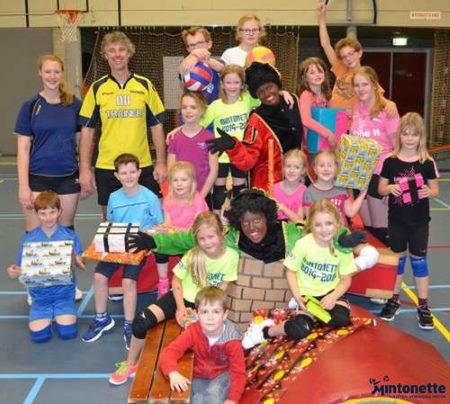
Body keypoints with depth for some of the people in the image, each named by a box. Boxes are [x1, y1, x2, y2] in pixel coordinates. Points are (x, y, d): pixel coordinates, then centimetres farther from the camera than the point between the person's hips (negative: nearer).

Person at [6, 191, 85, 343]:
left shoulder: (70, 236, -4)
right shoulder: (28, 239, -2)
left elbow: (82, 265, -1)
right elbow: (22, 269, 3)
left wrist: (76, 258, -24)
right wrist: (14, 272, -21)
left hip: (64, 291, -1)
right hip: (40, 294, 1)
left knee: (67, 332, -19)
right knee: (39, 334, -18)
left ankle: (59, 314, 15)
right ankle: (49, 314, 15)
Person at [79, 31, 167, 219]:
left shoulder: (145, 85, 4)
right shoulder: (97, 88, 3)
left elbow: (156, 126, 5)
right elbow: (87, 130, 3)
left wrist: (161, 163, -2)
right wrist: (84, 169, -3)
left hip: (143, 167, 0)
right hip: (107, 168, 0)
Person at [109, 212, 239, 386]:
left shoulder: (232, 256, -15)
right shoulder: (193, 255, -14)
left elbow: (222, 287, -5)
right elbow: (176, 280, -3)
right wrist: (180, 307, -15)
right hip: (183, 297, 0)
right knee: (141, 321, -18)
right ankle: (130, 364, 5)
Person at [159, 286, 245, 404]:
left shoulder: (231, 340, -20)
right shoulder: (193, 331, -18)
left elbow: (238, 373, -16)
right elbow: (169, 351, -26)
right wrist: (173, 373, -47)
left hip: (222, 376, -2)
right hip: (198, 377, 2)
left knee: (214, 393, -30)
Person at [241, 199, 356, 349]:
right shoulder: (304, 244, -16)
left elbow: (345, 280, -1)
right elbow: (290, 271, -6)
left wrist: (332, 297, -20)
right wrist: (297, 297, -19)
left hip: (330, 292, 2)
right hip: (308, 293, -2)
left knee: (341, 319, -29)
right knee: (300, 330, -24)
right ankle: (264, 331, -2)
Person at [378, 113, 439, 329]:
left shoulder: (427, 162, -5)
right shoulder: (390, 161, -5)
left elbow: (435, 189, 1)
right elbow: (380, 188, 1)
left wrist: (428, 192, -21)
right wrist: (390, 188, -21)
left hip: (419, 220, 0)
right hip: (397, 219, 1)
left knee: (418, 258, 7)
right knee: (398, 257, 12)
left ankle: (423, 305, 18)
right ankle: (394, 299, 27)